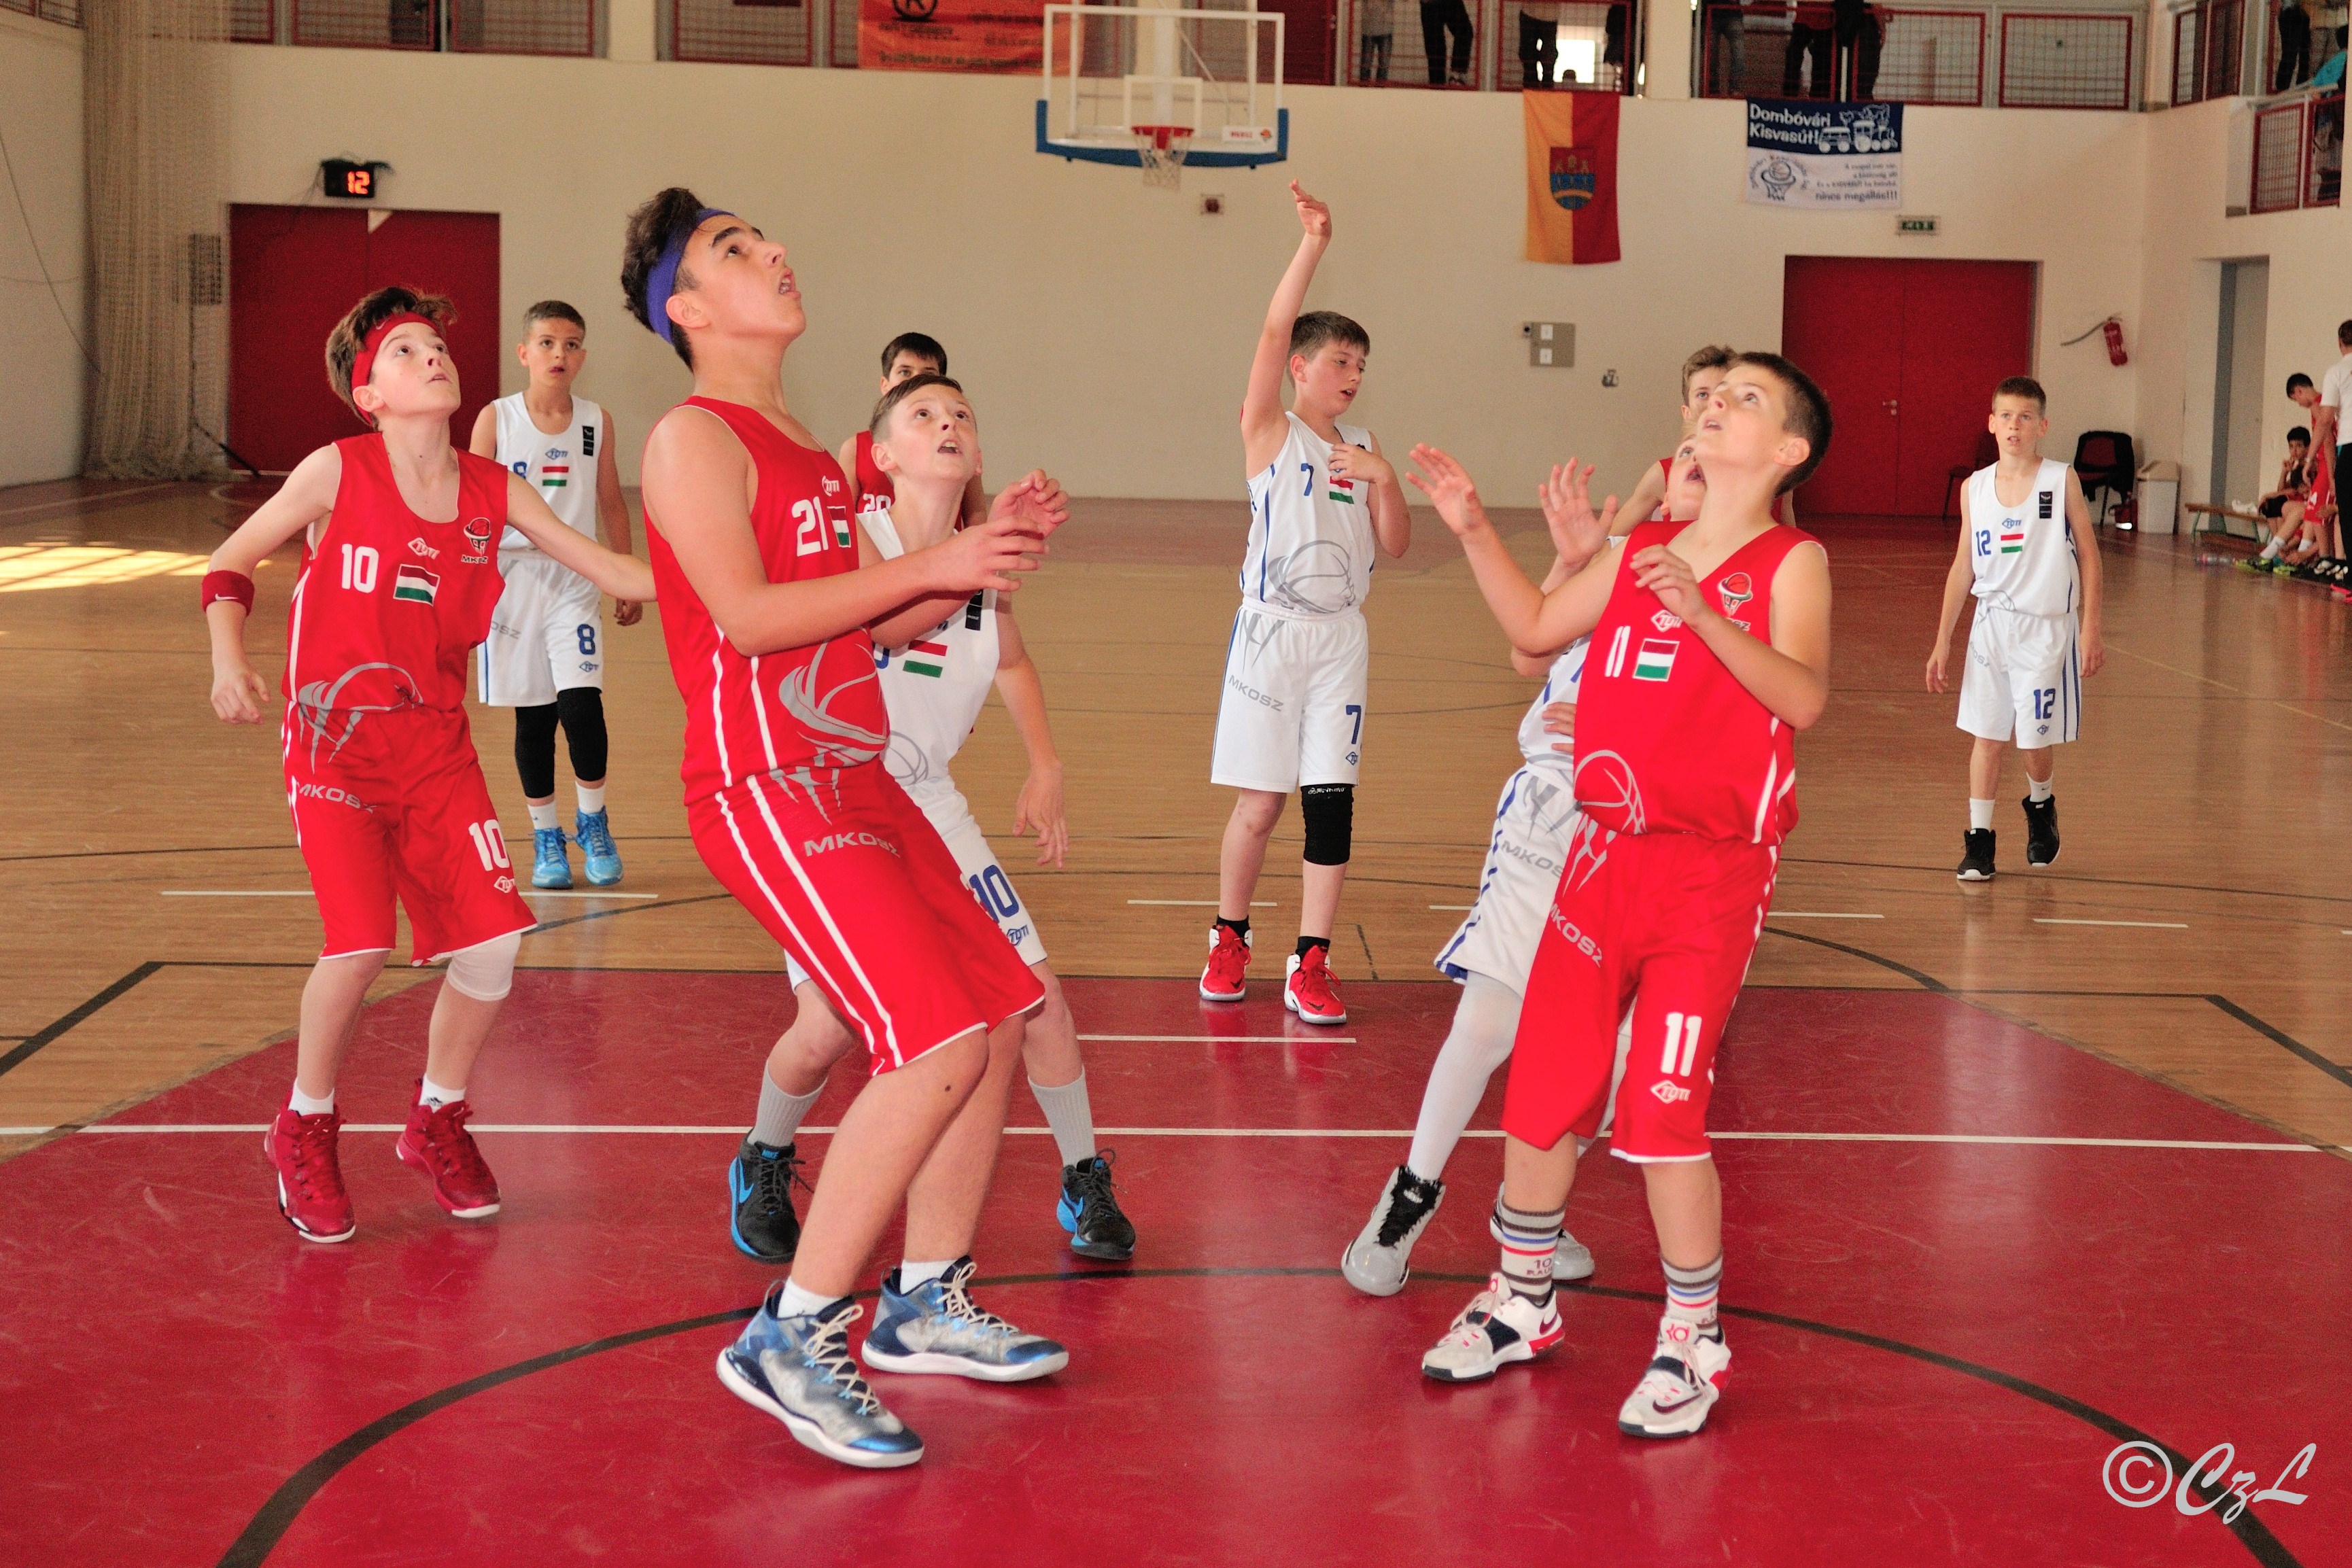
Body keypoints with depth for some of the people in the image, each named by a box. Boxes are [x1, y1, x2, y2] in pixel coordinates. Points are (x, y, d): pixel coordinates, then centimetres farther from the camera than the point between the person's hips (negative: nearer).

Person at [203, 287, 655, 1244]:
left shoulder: (492, 490, 2)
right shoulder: (338, 473, -7)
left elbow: (611, 571, 3)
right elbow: (230, 564, 1)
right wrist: (228, 658, -15)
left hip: (437, 745, 4)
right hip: (336, 739, -4)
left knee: (492, 943, -5)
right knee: (362, 942, -19)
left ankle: (436, 1122, 22)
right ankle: (304, 1133, 8)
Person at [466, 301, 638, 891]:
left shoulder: (596, 422, 3)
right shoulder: (496, 419, -2)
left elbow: (611, 505, 11)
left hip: (575, 581, 0)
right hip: (513, 576, 0)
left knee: (582, 703, -14)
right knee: (532, 717, 5)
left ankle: (593, 822, 6)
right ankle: (546, 837, 19)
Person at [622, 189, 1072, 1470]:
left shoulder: (804, 450, 20)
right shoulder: (694, 439, -8)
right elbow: (750, 616, -20)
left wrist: (989, 551, 8)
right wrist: (931, 562, -18)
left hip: (854, 777, 10)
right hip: (766, 786, -10)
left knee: (1000, 1018, 10)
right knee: (939, 1042, -19)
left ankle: (925, 1309, 23)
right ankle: (791, 1339, -10)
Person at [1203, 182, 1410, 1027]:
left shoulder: (1363, 445, 11)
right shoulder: (1269, 432, -2)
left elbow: (1397, 545, 10)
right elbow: (1273, 331, -16)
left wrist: (1383, 480, -8)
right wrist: (1312, 246, -23)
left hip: (1341, 639, 4)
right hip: (1272, 632, -4)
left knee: (1331, 800, -2)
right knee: (1260, 801, 1)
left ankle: (1311, 966, 3)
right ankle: (1229, 938, 22)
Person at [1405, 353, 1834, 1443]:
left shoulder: (1790, 563, -7)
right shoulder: (1641, 551, 10)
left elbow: (1805, 699, -22)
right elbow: (1536, 628, 21)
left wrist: (1703, 616, -34)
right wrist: (1474, 530, 11)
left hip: (1710, 873, -6)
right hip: (1604, 854, 6)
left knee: (1662, 1112, -7)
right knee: (1540, 1086, 10)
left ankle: (1692, 1342, 12)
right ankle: (1523, 1302, 31)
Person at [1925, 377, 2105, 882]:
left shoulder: (2062, 481, -5)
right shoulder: (1975, 488, 3)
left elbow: (2088, 556, -1)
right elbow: (1964, 567, 8)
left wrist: (2091, 629, -6)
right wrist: (1942, 641, 6)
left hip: (2047, 627, -2)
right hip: (1991, 625, 2)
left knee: (2037, 739, 4)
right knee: (1986, 735, 2)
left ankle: (2040, 805, 35)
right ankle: (1979, 840, 10)